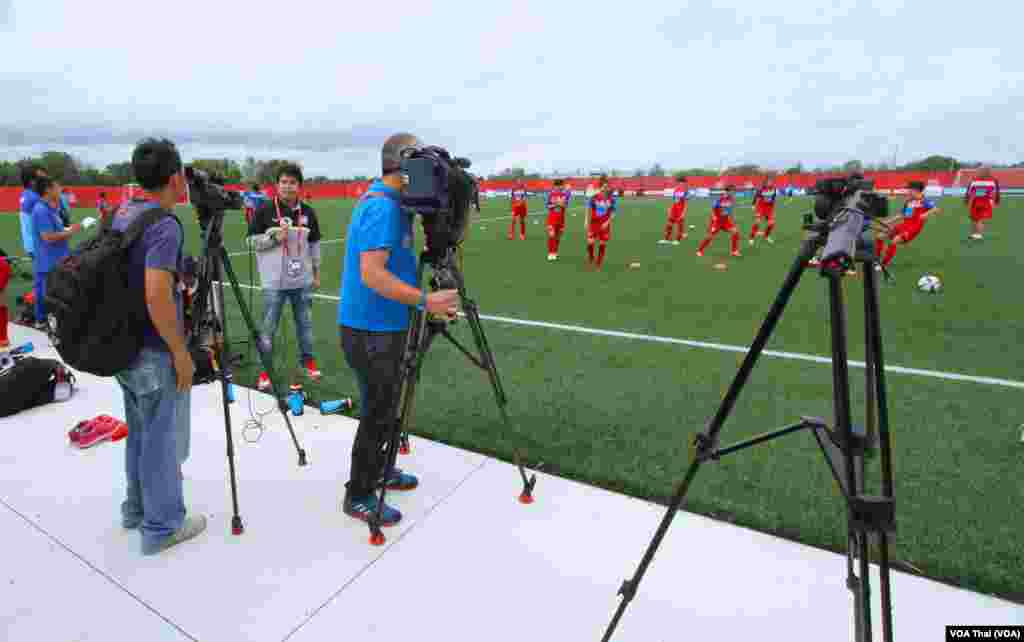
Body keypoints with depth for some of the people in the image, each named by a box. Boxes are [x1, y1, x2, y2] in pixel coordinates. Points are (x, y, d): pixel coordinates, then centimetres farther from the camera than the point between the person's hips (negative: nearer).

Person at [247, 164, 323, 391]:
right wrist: (274, 238, -18)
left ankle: (308, 360, 31)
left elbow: (314, 244, 12)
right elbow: (252, 241, -1)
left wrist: (316, 273, 13)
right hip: (274, 281, -3)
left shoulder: (308, 212, 5)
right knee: (268, 328, 4)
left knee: (305, 323, 14)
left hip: (302, 280, 3)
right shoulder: (264, 210, -5)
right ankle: (265, 370, 17)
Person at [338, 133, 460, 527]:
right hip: (371, 330, -10)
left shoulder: (388, 203, 12)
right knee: (378, 413, 2)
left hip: (382, 325, 10)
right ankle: (358, 496, 17)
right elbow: (372, 274, -28)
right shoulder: (382, 206, -20)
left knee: (384, 407, 21)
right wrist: (426, 301, -28)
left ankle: (378, 471, 38)